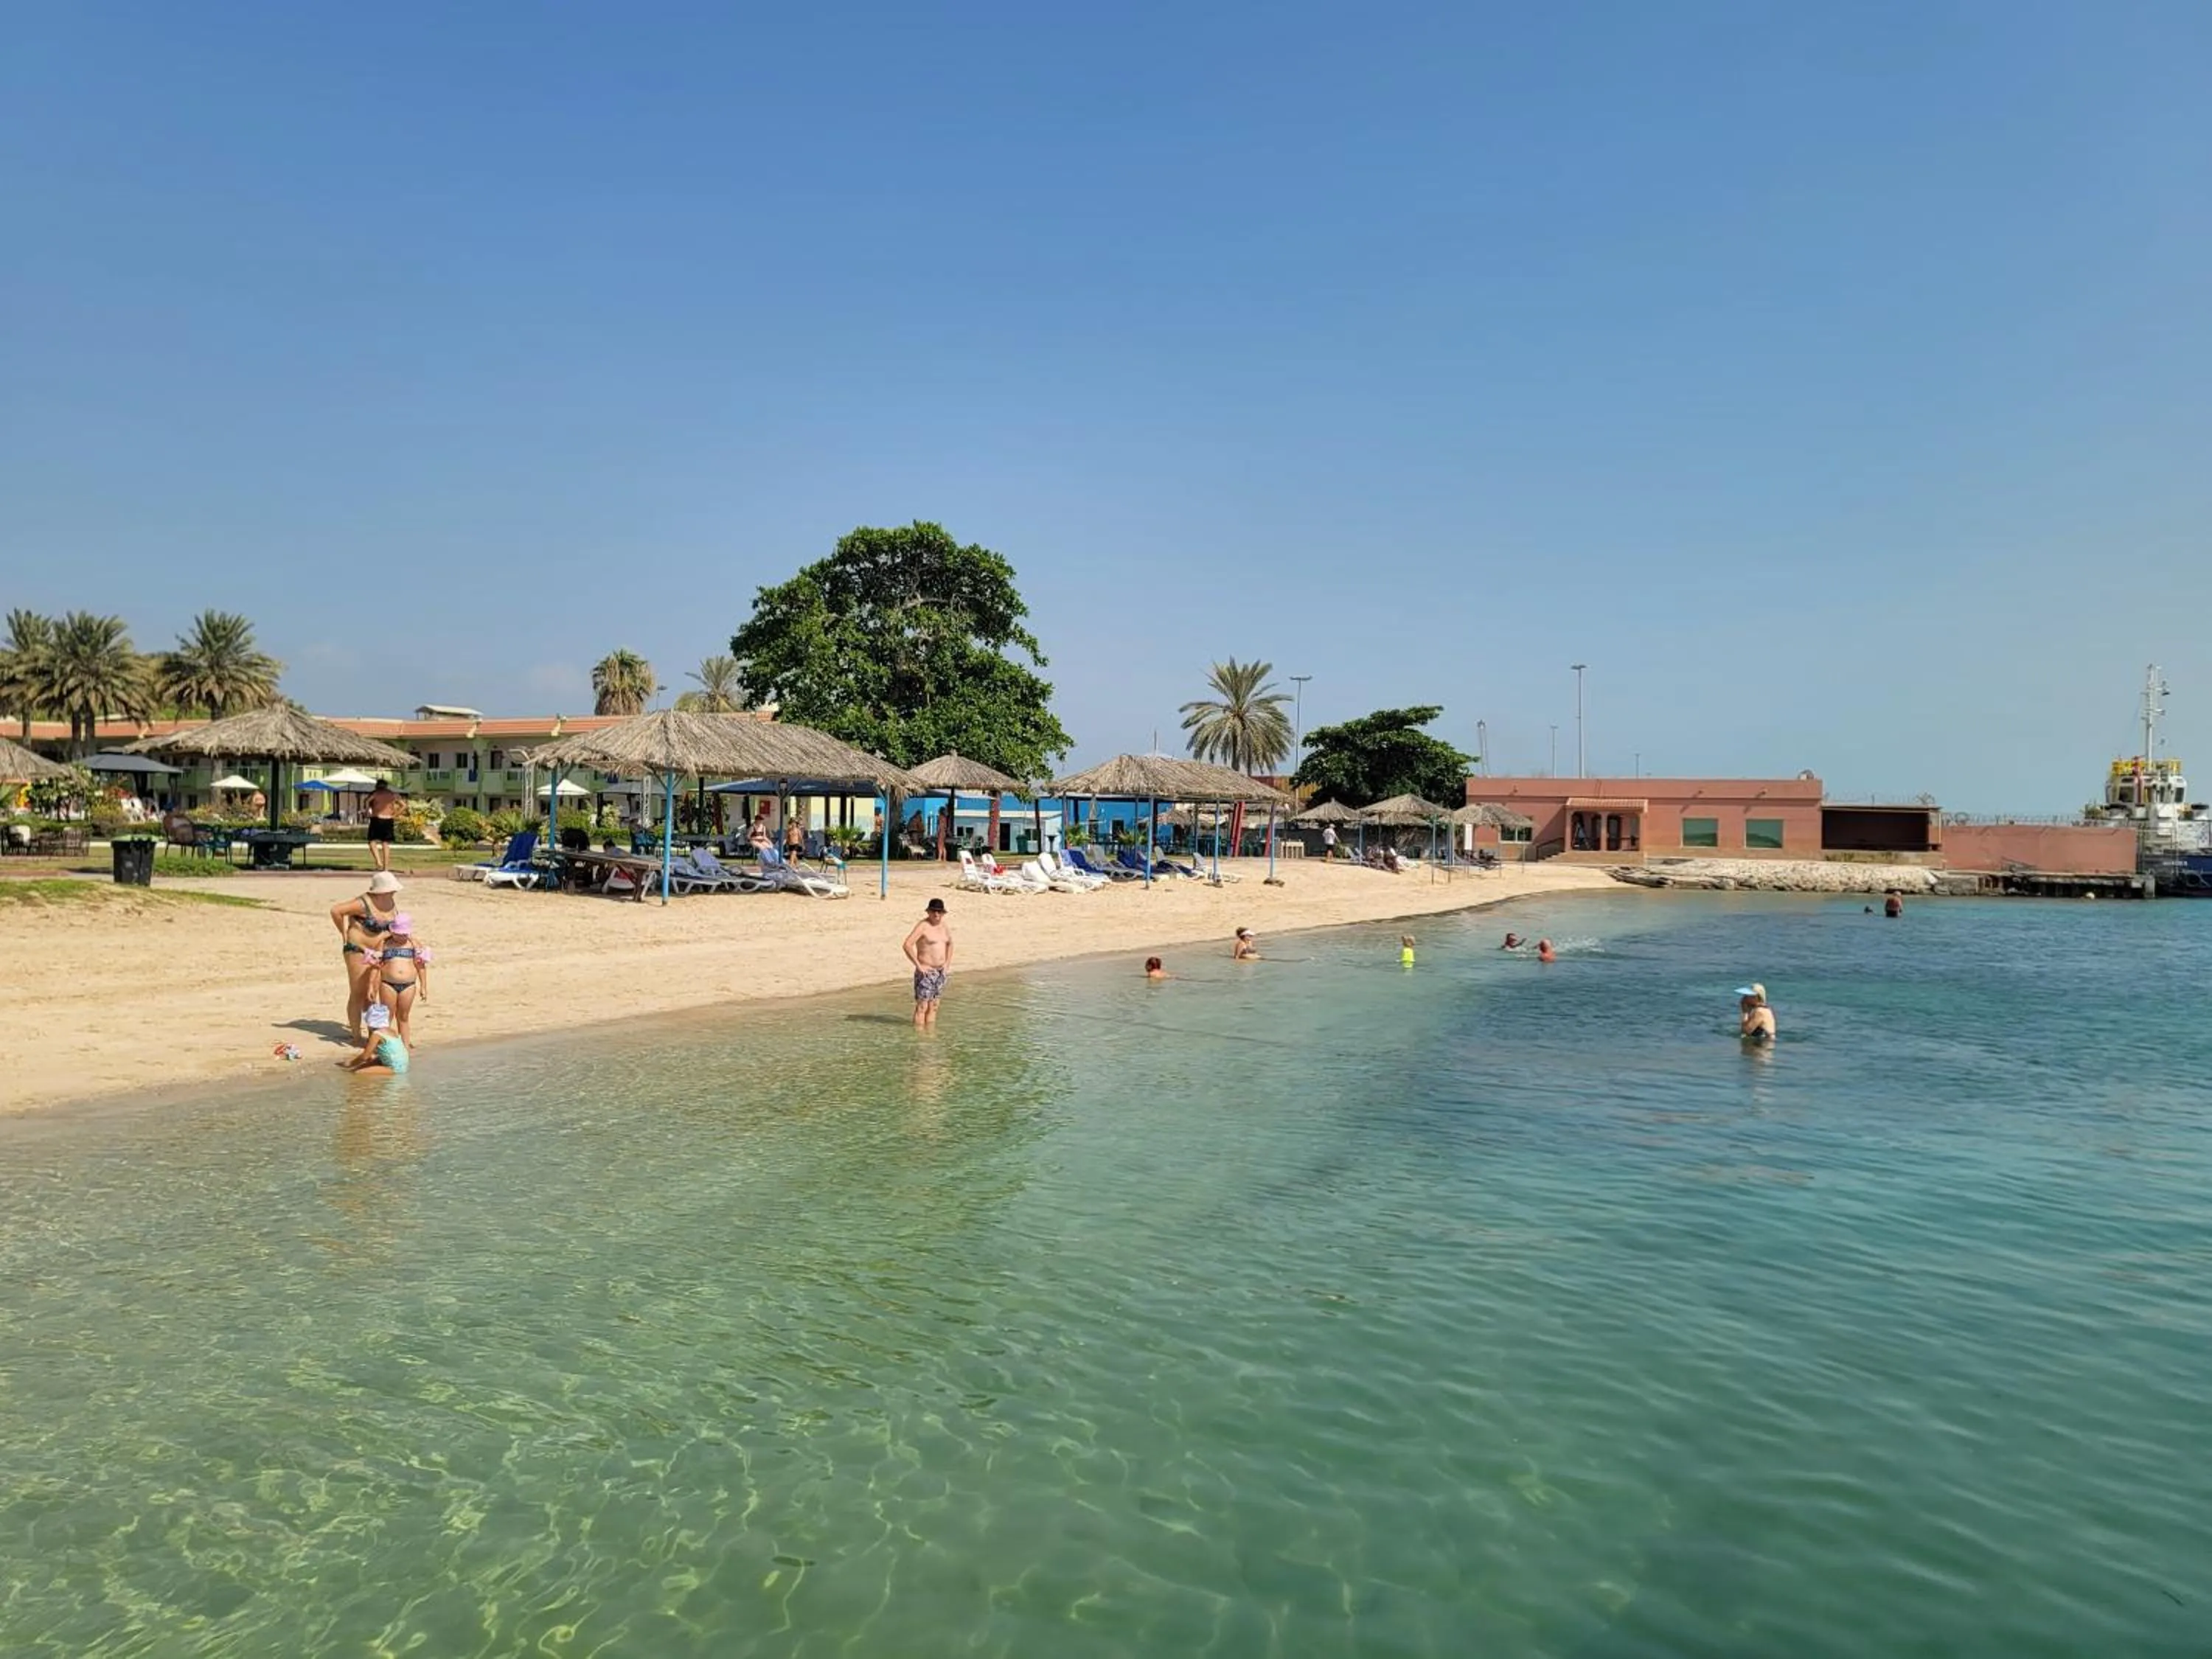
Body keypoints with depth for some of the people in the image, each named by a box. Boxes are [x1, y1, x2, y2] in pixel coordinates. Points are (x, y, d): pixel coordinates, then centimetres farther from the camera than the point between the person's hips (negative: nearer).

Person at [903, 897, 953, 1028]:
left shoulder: (944, 927, 10)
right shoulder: (923, 926, -12)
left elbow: (950, 944, 28)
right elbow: (907, 945, -19)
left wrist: (948, 963, 16)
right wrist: (918, 966, -19)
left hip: (940, 972, 7)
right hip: (926, 972, -7)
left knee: (933, 1007, 9)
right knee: (922, 1006, -7)